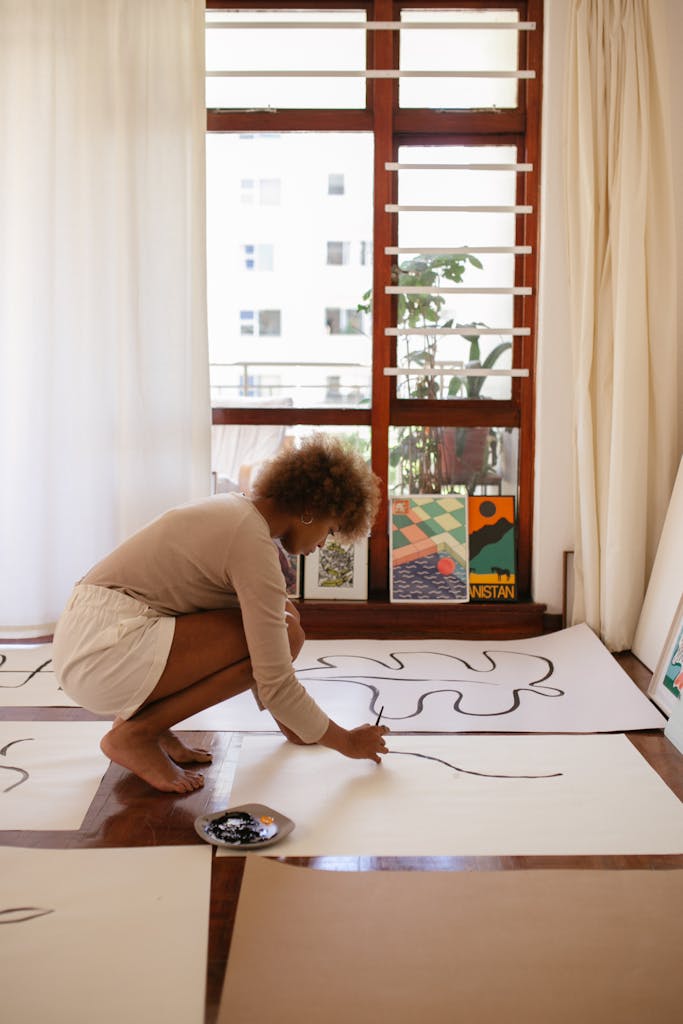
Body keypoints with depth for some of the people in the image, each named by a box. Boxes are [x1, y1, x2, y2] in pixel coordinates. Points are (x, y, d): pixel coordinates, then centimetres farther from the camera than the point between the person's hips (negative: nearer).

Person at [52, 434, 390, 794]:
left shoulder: (235, 510, 13)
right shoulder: (253, 543, -16)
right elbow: (275, 684, -16)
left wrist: (286, 721, 30)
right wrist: (345, 741, -1)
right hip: (106, 652, -10)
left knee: (281, 617, 11)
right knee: (284, 635, -14)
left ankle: (139, 711, 11)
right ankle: (135, 734, -7)